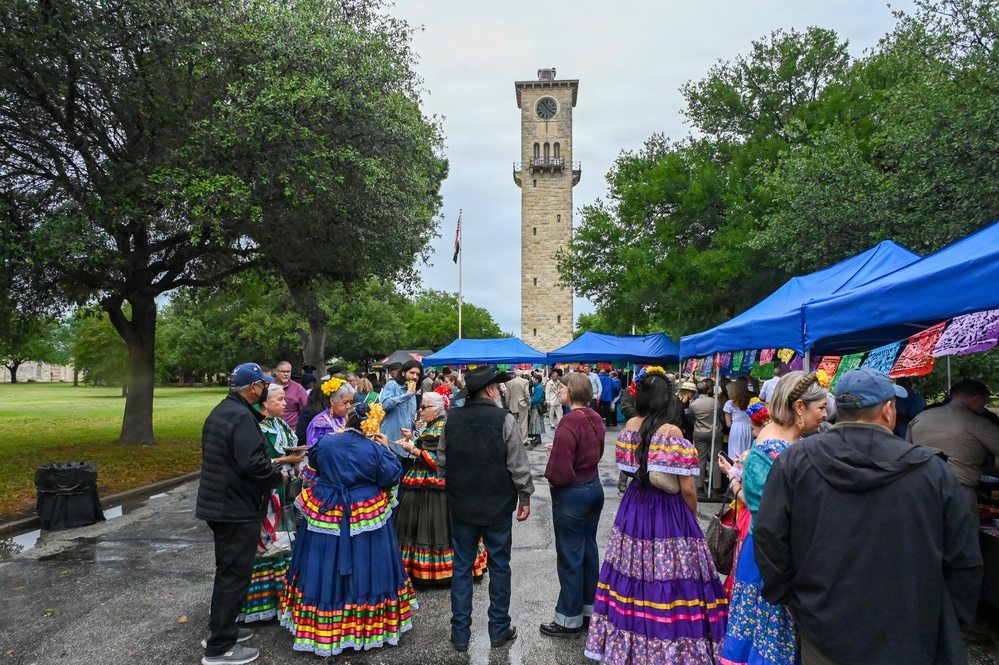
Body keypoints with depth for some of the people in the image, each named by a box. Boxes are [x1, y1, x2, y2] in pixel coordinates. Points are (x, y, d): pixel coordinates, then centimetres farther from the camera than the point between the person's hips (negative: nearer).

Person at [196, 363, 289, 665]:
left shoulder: (220, 412, 12)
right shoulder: (242, 417, -21)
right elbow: (253, 463, -29)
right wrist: (279, 478, -13)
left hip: (218, 504, 10)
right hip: (238, 509, -10)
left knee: (227, 569, 22)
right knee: (235, 574, 0)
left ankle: (221, 628, 35)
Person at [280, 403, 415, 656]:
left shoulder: (325, 443, -6)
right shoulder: (375, 449, -13)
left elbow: (313, 468, 12)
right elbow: (392, 478, -9)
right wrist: (387, 450, -1)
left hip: (326, 515, 2)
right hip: (366, 518, -2)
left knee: (326, 570, 12)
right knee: (364, 570, 11)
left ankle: (323, 627, 24)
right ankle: (369, 623, 25)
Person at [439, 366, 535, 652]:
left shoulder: (452, 420, -1)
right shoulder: (504, 420, -13)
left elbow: (441, 462, 6)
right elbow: (518, 465, -11)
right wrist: (525, 497, 1)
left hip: (461, 505, 3)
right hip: (497, 505, -3)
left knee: (462, 568, 11)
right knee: (499, 567, 12)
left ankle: (460, 634, 18)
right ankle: (499, 630, 22)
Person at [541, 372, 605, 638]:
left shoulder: (570, 421, -23)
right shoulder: (594, 418, 3)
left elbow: (560, 471, -25)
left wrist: (550, 476, -5)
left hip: (572, 494, -9)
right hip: (594, 487, 9)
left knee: (570, 557, 4)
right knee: (589, 550, 19)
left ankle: (570, 620, 17)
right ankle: (590, 609, 32)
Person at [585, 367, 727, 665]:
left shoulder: (629, 426, 0)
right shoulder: (672, 432, -17)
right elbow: (687, 488, -13)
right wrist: (692, 517, 2)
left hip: (633, 509, 6)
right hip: (668, 513, -6)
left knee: (632, 578, 14)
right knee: (668, 584, 4)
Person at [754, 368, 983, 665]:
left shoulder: (795, 460, -9)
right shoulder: (932, 469, -8)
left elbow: (768, 538, -9)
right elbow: (965, 561, -4)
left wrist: (785, 598, 5)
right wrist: (952, 624, 9)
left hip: (823, 633, 0)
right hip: (909, 641, 0)